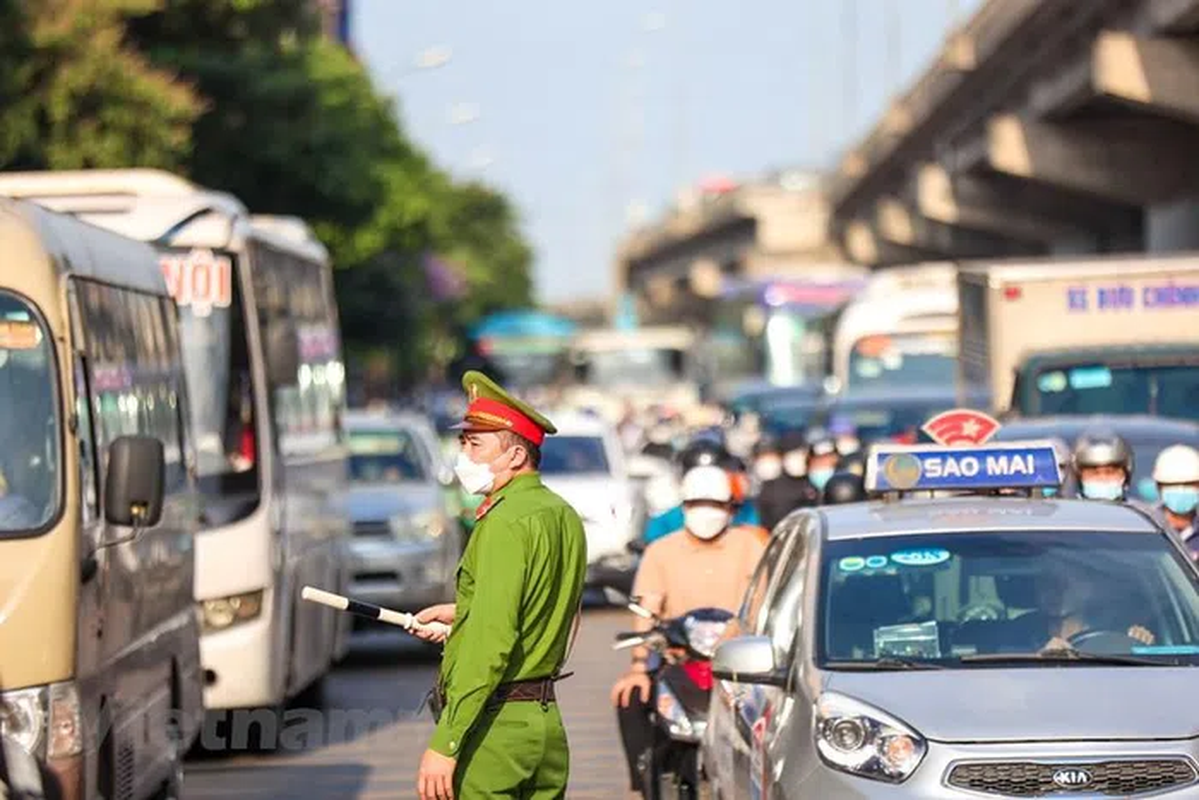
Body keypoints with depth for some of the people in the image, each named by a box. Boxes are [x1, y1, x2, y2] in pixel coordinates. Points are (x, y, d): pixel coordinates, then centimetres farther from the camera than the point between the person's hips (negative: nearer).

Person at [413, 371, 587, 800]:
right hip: (547, 719, 9)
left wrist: (444, 744, -25)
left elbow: (491, 643, -23)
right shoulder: (564, 516, 12)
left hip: (493, 725, -9)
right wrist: (463, 612, 26)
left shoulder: (506, 522, -15)